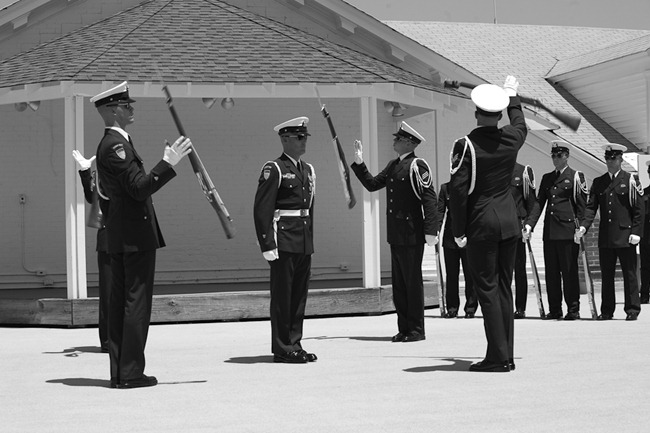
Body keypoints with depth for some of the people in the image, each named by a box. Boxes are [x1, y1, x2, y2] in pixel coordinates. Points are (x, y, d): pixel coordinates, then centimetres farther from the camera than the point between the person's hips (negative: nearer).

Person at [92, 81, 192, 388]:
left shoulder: (108, 144, 18)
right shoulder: (116, 145, -15)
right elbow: (140, 187, -23)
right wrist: (169, 163, -26)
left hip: (119, 234, 11)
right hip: (135, 234, -11)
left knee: (120, 301, 9)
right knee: (136, 301, -8)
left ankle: (119, 371, 12)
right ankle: (130, 373, -6)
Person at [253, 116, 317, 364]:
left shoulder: (308, 170, 16)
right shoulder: (274, 169, -7)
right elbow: (262, 209, -12)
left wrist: (310, 240, 16)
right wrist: (267, 244, -17)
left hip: (305, 243, 7)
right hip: (283, 240, -7)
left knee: (300, 294, 11)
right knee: (282, 295, -2)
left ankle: (294, 345, 19)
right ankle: (282, 349, 4)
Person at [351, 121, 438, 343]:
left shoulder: (417, 166, -11)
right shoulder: (393, 165, 15)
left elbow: (430, 199, -16)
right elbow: (372, 184, 20)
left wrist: (431, 230, -22)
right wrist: (359, 163, 11)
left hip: (412, 235, -8)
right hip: (395, 234, 8)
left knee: (413, 282, -1)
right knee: (398, 283, 11)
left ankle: (416, 330, 6)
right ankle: (404, 328, 18)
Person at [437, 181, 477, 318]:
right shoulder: (445, 188, 7)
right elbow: (440, 210, 4)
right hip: (450, 238, 2)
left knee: (470, 274, 2)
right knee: (451, 274, 6)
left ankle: (471, 307, 11)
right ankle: (452, 307, 14)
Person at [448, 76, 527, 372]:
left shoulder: (466, 145, -13)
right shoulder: (512, 139, 2)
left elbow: (458, 190, -15)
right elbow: (520, 123, 28)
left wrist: (458, 231, -7)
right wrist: (511, 93, 44)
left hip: (481, 225, -5)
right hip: (509, 223, 5)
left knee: (487, 288, -2)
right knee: (504, 288, 11)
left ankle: (498, 357, -5)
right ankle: (506, 355, 14)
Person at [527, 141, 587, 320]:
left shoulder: (576, 177, 2)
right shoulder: (547, 178, 17)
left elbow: (581, 206, -2)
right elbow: (539, 203, 13)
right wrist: (530, 224, 1)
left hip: (568, 231, -5)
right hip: (549, 231, 5)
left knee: (569, 271, -3)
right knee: (551, 272, 5)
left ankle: (573, 309, 3)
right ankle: (554, 310, 11)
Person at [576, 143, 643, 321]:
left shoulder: (631, 181, 1)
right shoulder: (598, 183, 12)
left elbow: (639, 210, -2)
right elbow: (591, 207, 6)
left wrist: (636, 232, -10)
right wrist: (583, 226, -9)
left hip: (625, 236, -4)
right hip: (605, 237, 4)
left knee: (629, 273, 0)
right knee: (606, 275, 7)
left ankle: (632, 309, 7)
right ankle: (607, 311, 12)